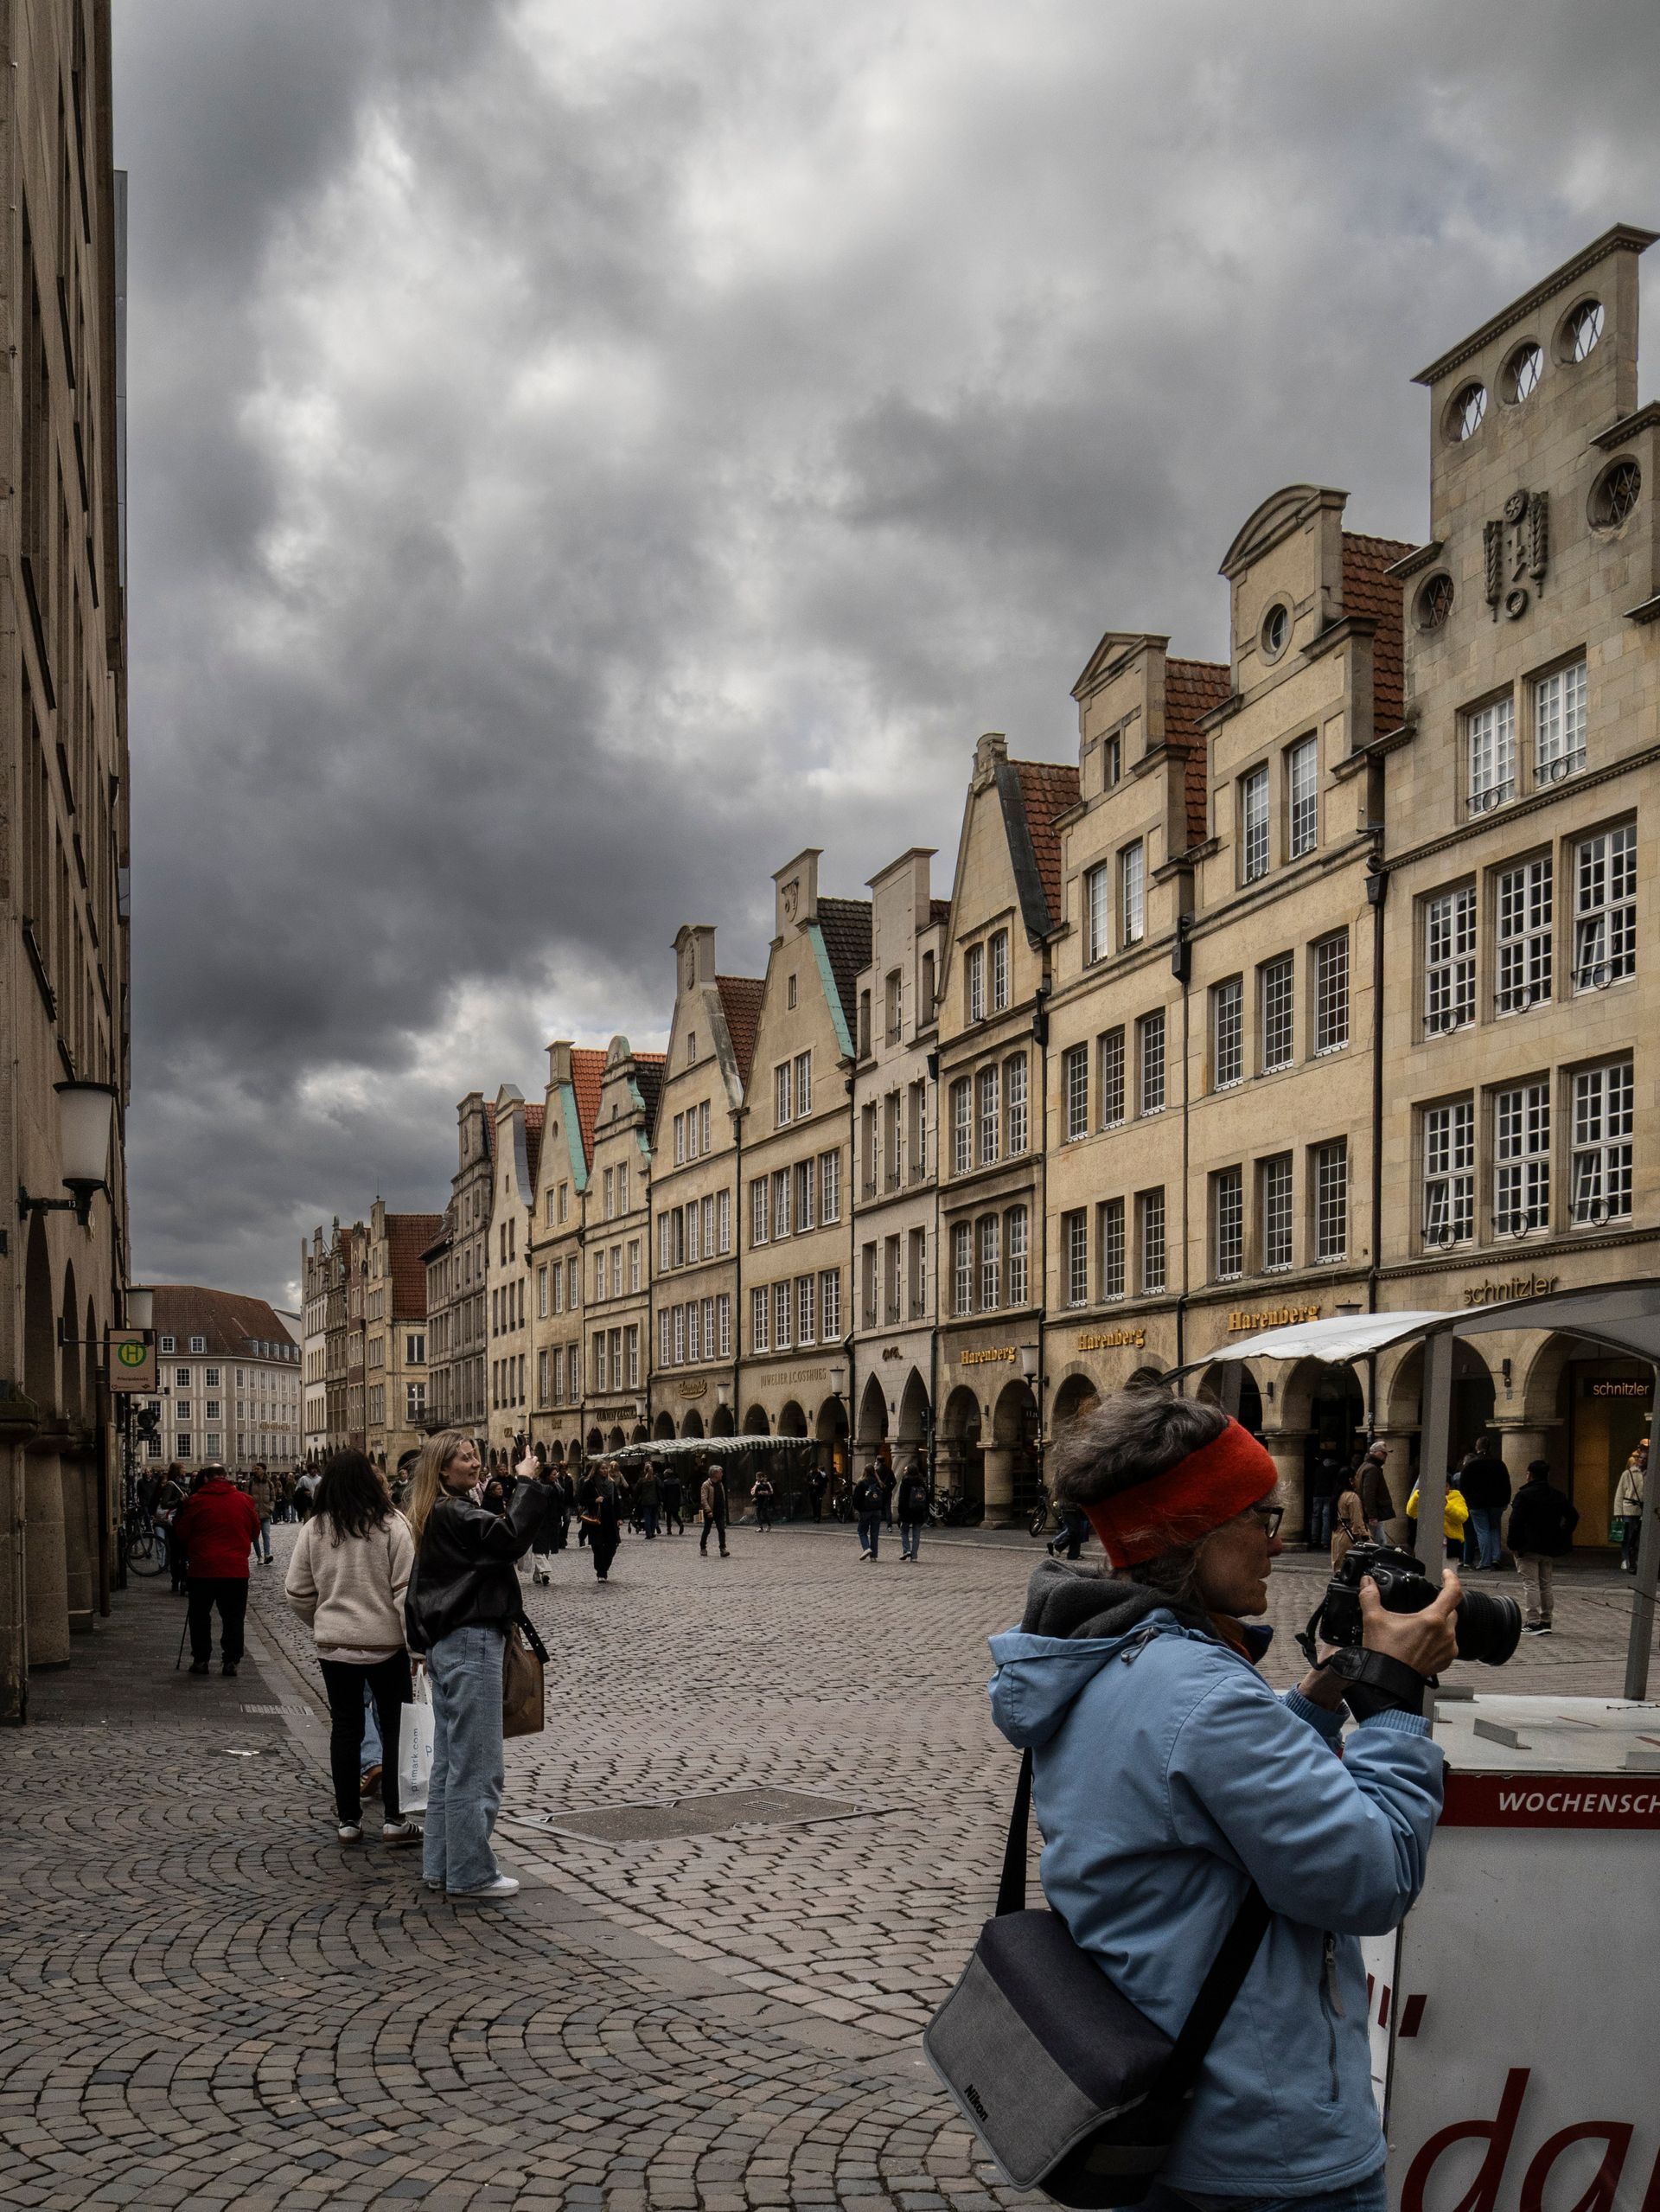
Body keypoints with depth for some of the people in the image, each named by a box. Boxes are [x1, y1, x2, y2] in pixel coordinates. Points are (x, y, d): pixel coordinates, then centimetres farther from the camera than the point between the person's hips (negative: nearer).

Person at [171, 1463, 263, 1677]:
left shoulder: (195, 1501, -7)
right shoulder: (243, 1500, -1)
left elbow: (181, 1534, 1)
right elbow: (255, 1531, 11)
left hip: (202, 1568, -1)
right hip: (236, 1569, 1)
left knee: (200, 1615, 13)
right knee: (233, 1616, 8)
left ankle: (200, 1659, 14)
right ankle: (231, 1661, 5)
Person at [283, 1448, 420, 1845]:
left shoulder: (314, 1529, 0)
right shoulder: (391, 1524, -9)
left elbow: (297, 1592, 3)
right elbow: (405, 1588, -11)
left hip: (334, 1644, 3)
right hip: (386, 1642, -3)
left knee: (345, 1728, 11)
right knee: (395, 1728, 7)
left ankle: (348, 1820, 16)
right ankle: (393, 1819, 7)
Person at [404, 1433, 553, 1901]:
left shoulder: (438, 1514, 15)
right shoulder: (454, 1514, -17)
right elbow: (511, 1538, -29)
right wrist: (529, 1485, -23)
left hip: (446, 1645, 11)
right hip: (471, 1642, -11)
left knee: (448, 1762, 15)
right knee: (475, 1765, -4)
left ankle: (441, 1865, 22)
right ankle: (469, 1873, 1)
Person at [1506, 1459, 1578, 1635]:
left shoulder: (1524, 1495, -11)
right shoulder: (1557, 1496, 8)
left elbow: (1516, 1522, -16)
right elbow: (1573, 1517, 12)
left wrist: (1513, 1545, -10)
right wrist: (1562, 1538, 15)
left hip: (1529, 1548, -6)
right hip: (1551, 1548, 6)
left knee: (1532, 1584, -3)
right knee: (1547, 1584, 14)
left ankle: (1534, 1622, -7)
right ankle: (1546, 1621, 17)